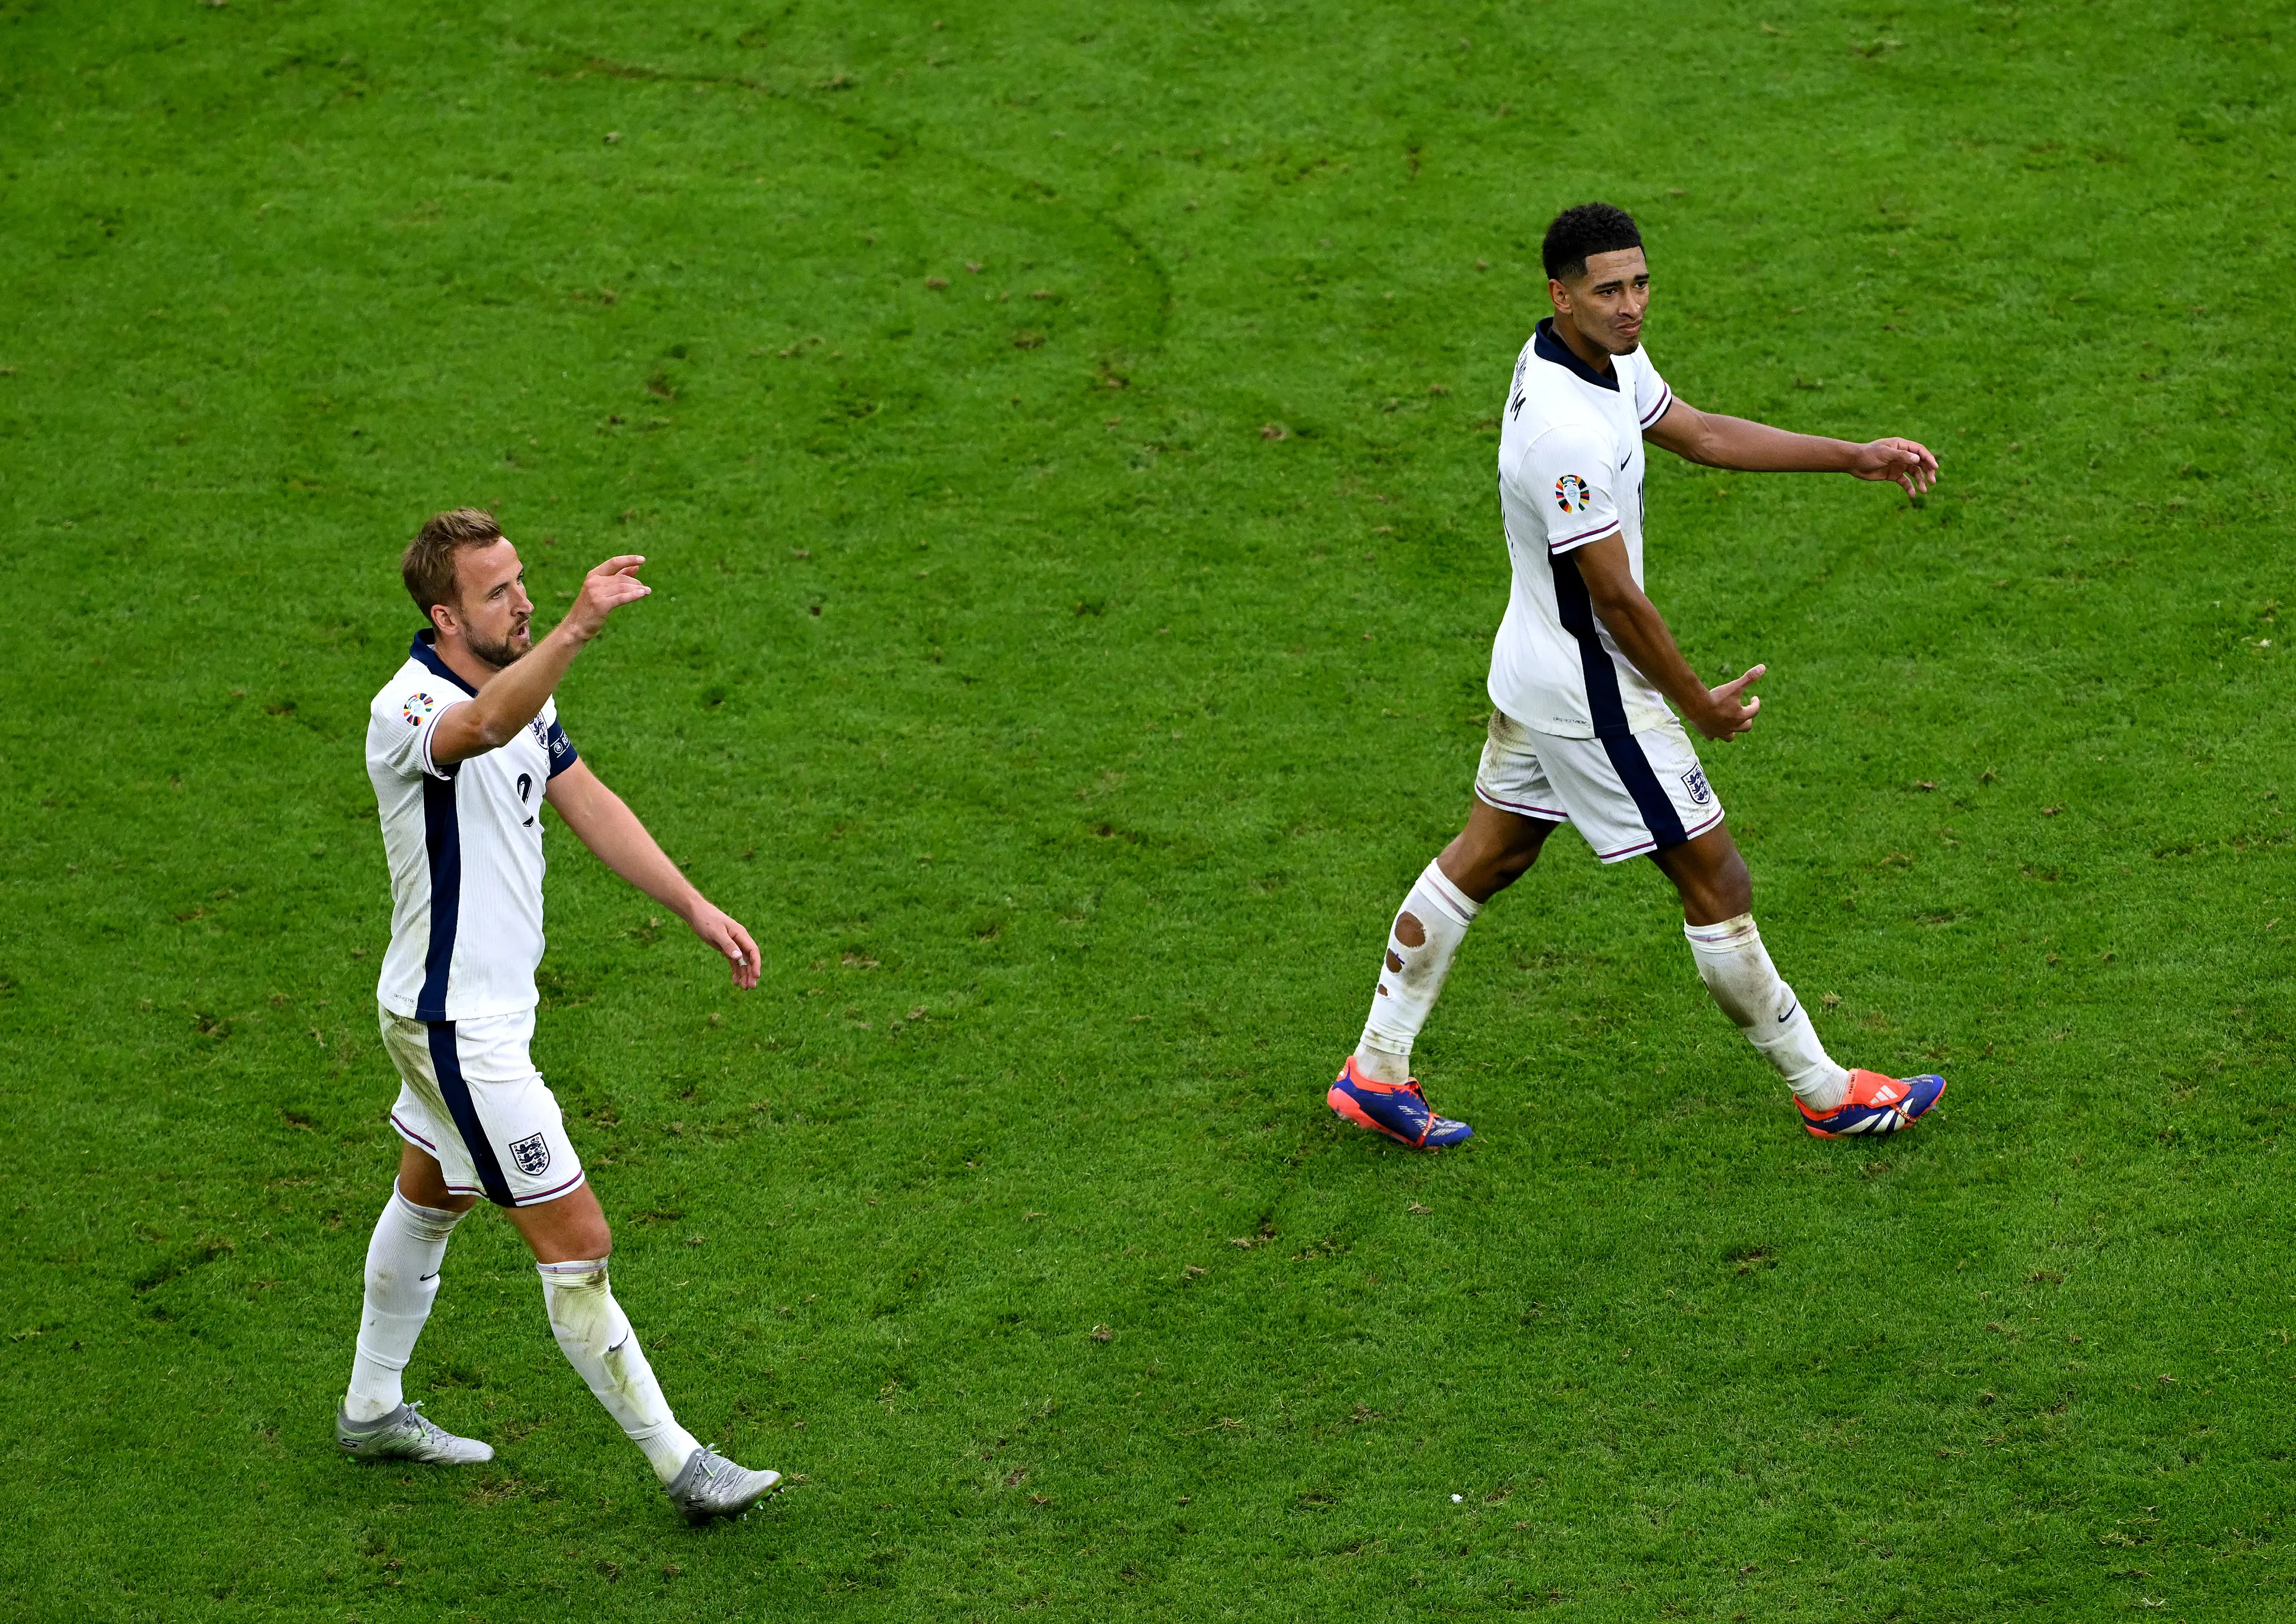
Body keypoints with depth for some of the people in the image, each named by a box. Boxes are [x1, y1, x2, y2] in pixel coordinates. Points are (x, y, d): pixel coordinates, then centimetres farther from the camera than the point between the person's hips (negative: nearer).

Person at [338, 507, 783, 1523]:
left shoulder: (518, 681, 3)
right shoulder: (409, 710, -27)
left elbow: (588, 803, 11)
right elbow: (483, 728, -52)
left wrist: (697, 909, 5)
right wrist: (580, 627, -67)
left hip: (490, 1008, 10)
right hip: (456, 1028, -10)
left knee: (429, 1200, 26)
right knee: (575, 1242, -6)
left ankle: (372, 1410, 45)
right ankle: (679, 1466, 1)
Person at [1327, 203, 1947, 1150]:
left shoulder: (1604, 355, 0)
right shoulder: (1565, 432, -31)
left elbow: (1700, 434, 14)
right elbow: (1616, 598, -25)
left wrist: (1857, 458, 10)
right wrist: (1700, 704, -13)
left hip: (1531, 671, 11)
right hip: (1595, 696, -11)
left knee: (1486, 857, 19)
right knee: (1718, 885, 2)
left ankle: (1376, 1074, 27)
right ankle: (1826, 1097, 15)